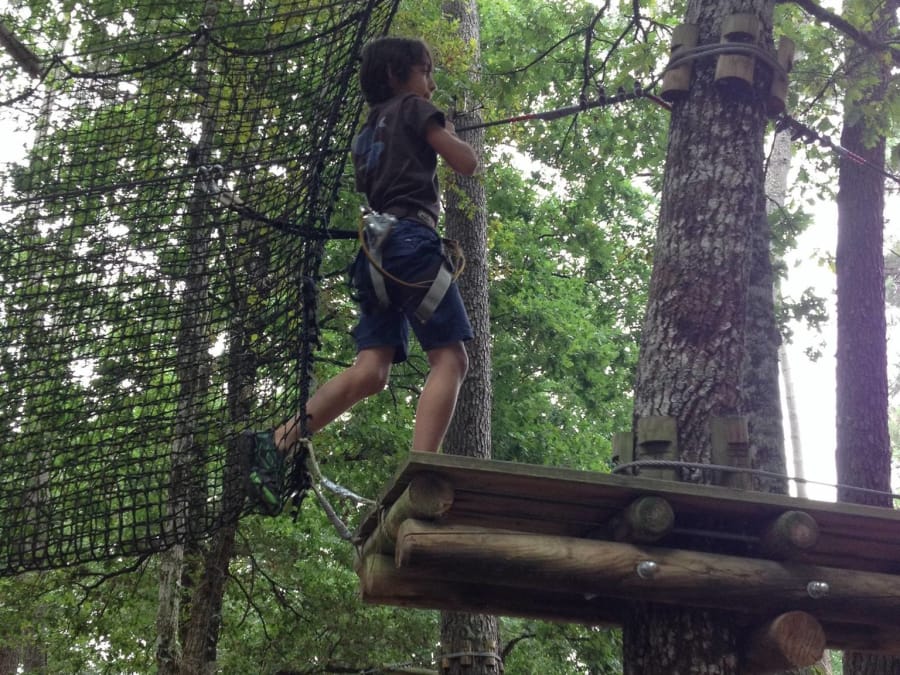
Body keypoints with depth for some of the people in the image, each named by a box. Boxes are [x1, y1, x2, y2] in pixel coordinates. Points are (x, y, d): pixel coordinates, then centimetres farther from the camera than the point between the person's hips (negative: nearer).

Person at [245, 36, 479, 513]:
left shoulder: (367, 132, 29)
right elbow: (467, 164, 4)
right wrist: (449, 135, 26)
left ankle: (277, 442, -16)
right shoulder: (414, 109, 7)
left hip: (374, 246, 8)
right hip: (410, 238, -8)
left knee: (369, 371, -3)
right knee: (450, 358, -12)